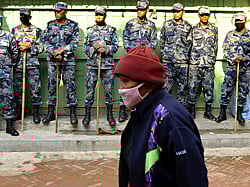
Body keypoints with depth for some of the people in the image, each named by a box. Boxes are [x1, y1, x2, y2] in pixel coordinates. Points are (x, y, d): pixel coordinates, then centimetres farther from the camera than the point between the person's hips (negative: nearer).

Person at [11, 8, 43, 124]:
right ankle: (18, 112, 17)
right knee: (17, 87, 6)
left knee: (35, 88, -4)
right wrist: (18, 46, -7)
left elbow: (41, 48, 3)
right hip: (18, 63, 2)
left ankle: (35, 112, 5)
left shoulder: (36, 31, 6)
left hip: (32, 63, -2)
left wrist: (30, 46, -13)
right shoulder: (14, 30, 13)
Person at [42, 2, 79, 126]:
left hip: (68, 60, -2)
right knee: (51, 86, 5)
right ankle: (50, 113, 14)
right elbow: (45, 41, 7)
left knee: (70, 86, -3)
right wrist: (53, 53, -9)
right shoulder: (50, 25, 11)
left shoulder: (73, 25, 4)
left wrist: (63, 50, -15)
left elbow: (75, 42, -3)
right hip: (52, 60, 3)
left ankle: (73, 113, 3)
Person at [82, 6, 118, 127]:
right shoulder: (90, 30, 11)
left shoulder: (111, 30, 7)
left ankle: (110, 115, 13)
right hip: (92, 64, 1)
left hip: (107, 64, -1)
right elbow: (86, 46, 9)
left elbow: (115, 46, 3)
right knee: (90, 89, 0)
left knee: (108, 89, 2)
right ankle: (87, 115, 9)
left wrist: (105, 49, -13)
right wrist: (94, 49, -10)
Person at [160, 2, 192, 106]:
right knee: (167, 85, -1)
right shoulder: (167, 24, 9)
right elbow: (162, 41, 11)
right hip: (168, 61, 0)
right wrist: (163, 55, 8)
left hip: (183, 61, 1)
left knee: (182, 86, 4)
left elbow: (189, 43, 10)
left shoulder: (188, 26, 8)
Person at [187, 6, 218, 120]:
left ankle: (208, 111, 12)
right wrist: (188, 59, 6)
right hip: (195, 64, -1)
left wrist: (212, 60, 14)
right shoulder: (193, 29, 6)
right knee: (193, 87, -1)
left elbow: (215, 46, 16)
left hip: (209, 64, 1)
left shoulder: (214, 30, 11)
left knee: (209, 88, 3)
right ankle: (192, 111, 9)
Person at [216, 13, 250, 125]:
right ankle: (223, 113, 8)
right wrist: (233, 58, -12)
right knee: (226, 90, 0)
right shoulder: (230, 35, 8)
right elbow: (225, 50, 5)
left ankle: (239, 114, 17)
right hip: (231, 67, 0)